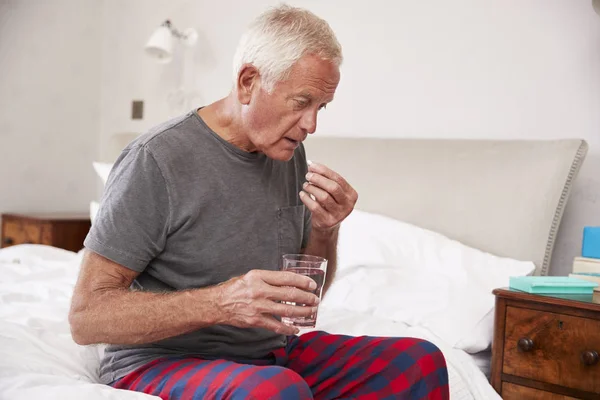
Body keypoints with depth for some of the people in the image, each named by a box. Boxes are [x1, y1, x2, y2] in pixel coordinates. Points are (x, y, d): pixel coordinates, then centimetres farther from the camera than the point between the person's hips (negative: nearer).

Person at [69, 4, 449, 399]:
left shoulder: (290, 154, 5)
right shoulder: (156, 160, -16)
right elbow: (87, 316, -17)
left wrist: (325, 229, -8)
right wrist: (218, 302, -30)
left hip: (272, 354, 7)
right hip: (160, 363, -6)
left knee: (420, 363, -9)